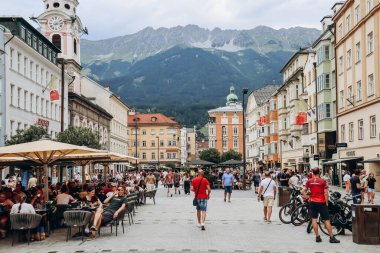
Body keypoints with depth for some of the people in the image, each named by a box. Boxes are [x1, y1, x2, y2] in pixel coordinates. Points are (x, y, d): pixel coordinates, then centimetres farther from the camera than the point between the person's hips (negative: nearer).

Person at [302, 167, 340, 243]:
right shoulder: (323, 181, -8)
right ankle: (332, 237, 4)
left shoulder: (309, 181, 2)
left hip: (313, 202, 3)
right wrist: (327, 202, 0)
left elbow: (303, 191, 1)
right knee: (327, 220, 2)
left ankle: (317, 237, 8)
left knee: (314, 219, 7)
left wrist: (307, 198, 10)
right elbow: (326, 193, -9)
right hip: (321, 202, -3)